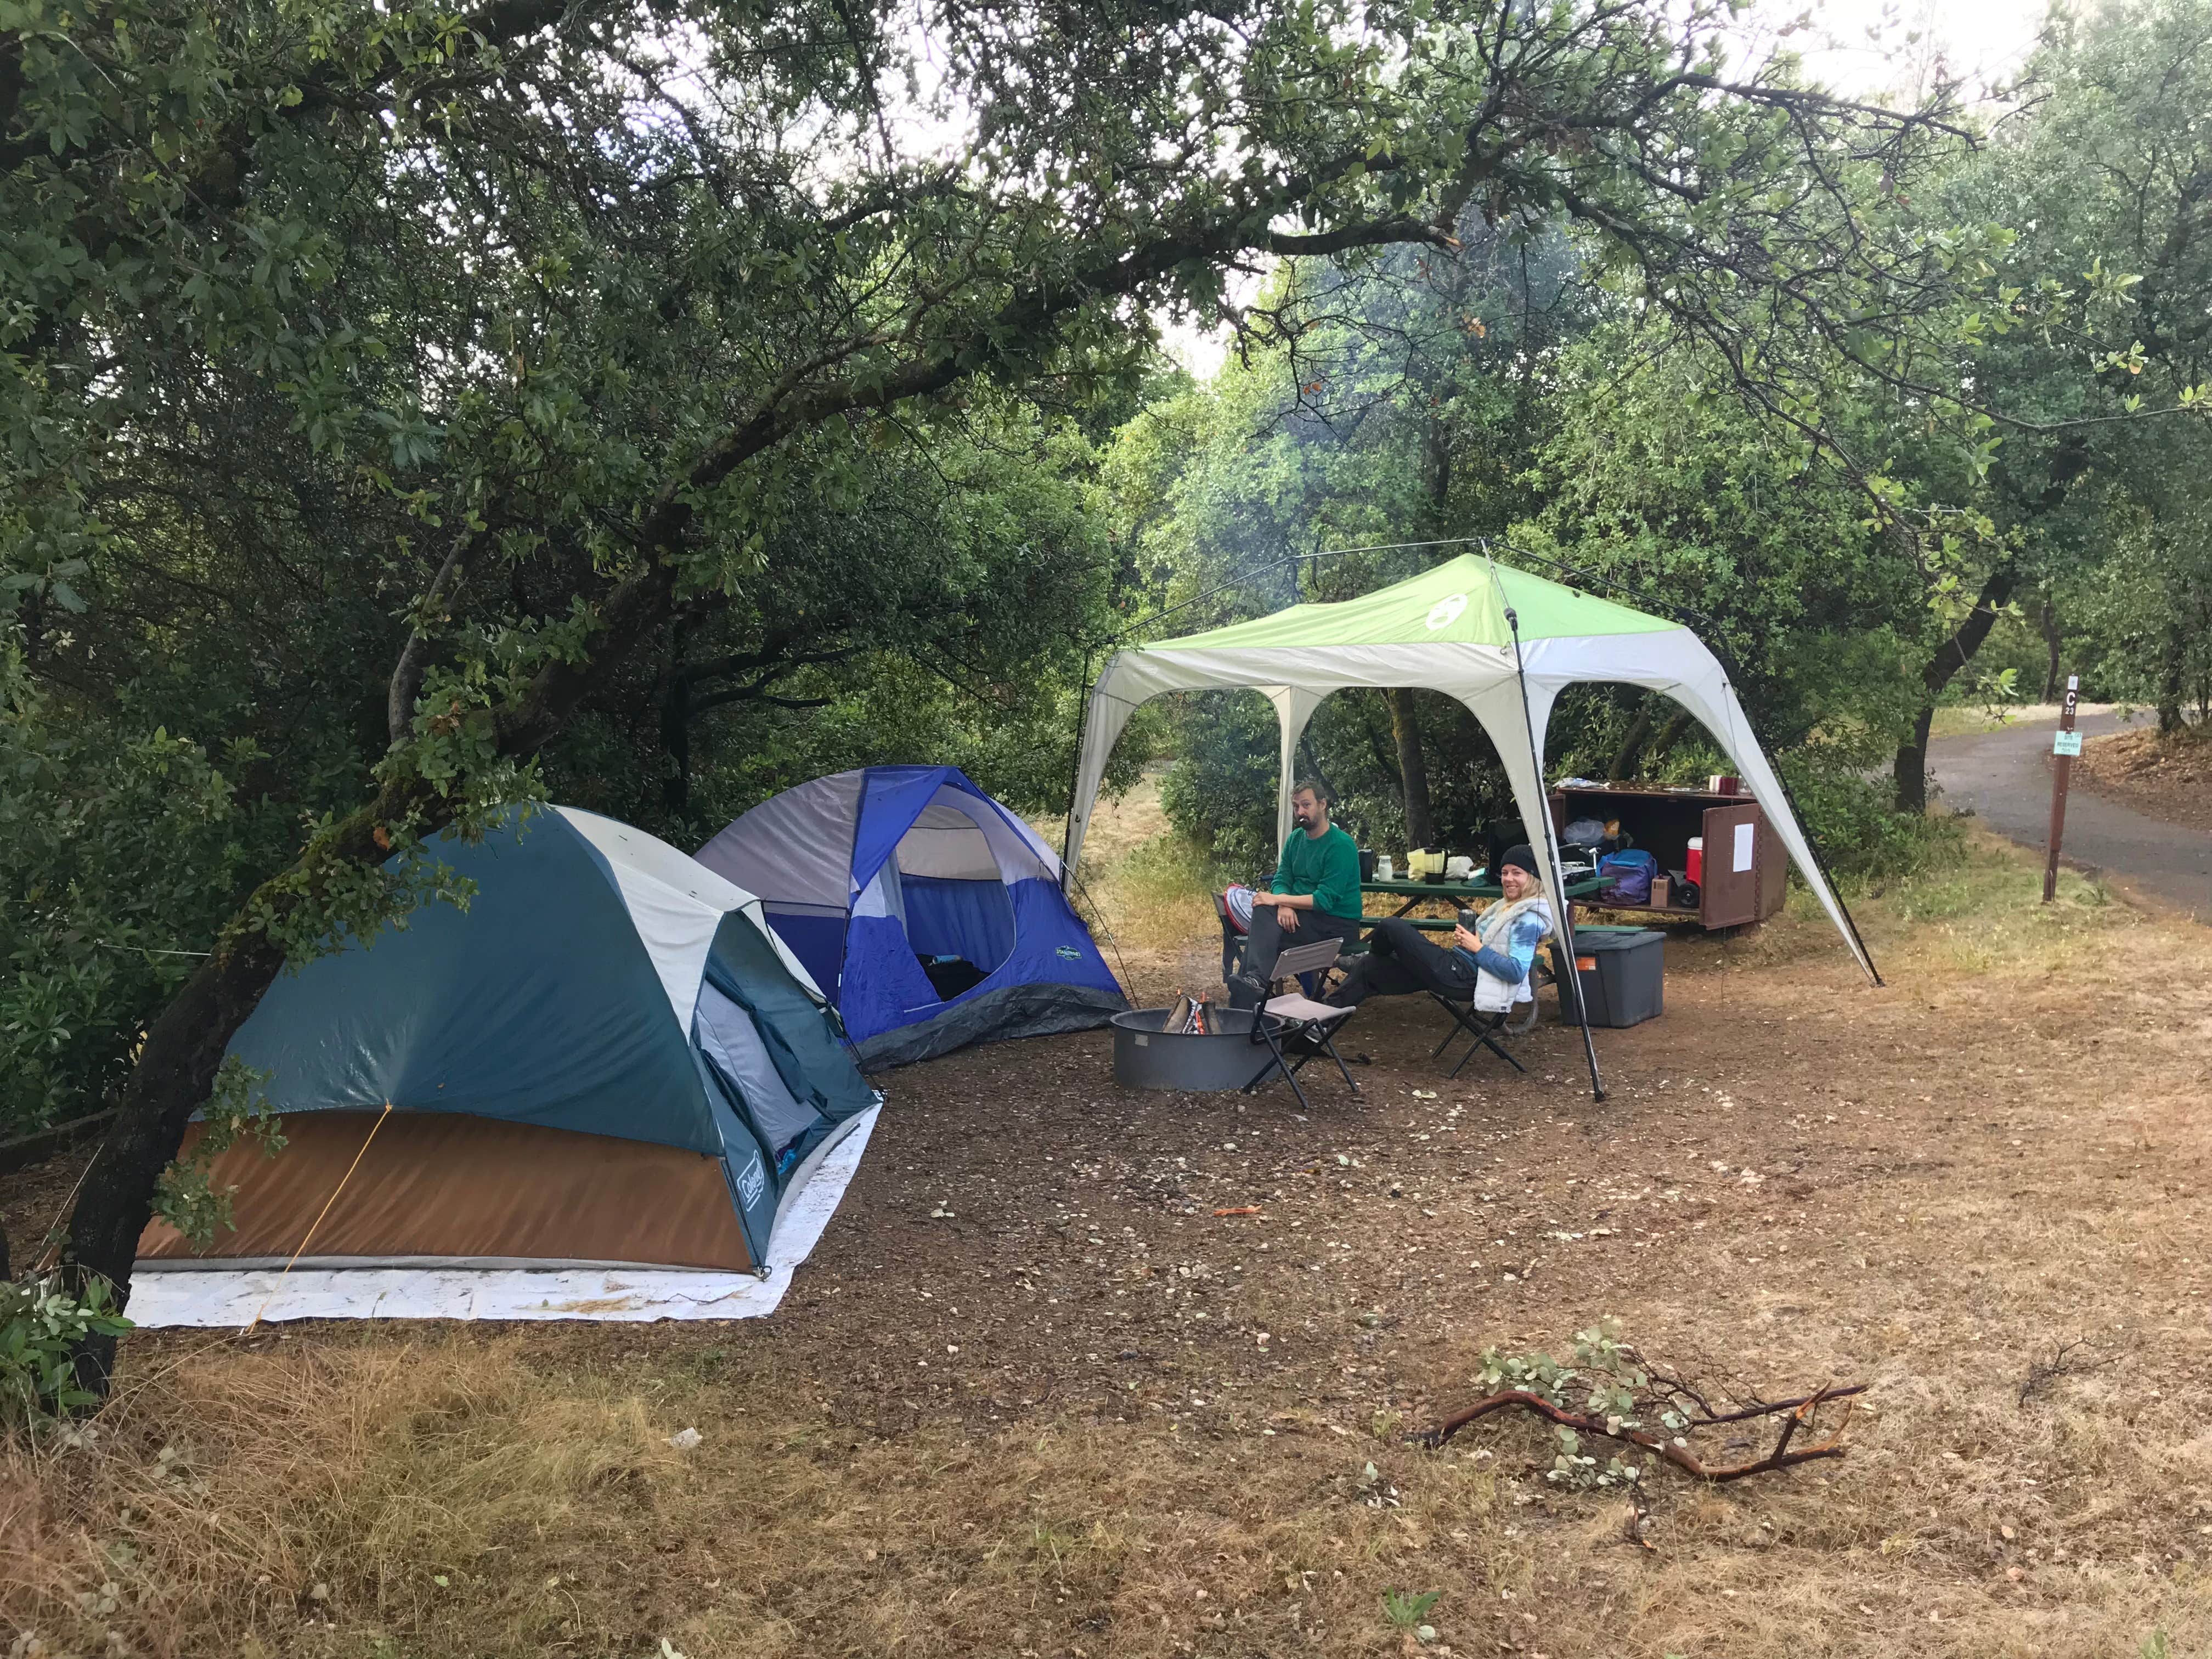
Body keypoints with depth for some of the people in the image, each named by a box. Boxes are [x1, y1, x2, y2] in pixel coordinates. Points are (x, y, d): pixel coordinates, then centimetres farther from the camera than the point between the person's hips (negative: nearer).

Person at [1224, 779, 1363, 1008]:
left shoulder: (1342, 846, -15)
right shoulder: (1296, 838, 10)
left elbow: (1326, 899, -21)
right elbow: (1281, 879, 7)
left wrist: (1277, 899, -21)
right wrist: (1284, 905, -17)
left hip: (1338, 924, -6)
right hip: (1301, 916, 7)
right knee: (1263, 913, -26)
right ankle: (1257, 980, -39)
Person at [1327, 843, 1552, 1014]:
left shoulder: (1530, 918, -13)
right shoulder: (1508, 905, 16)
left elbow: (1517, 971, -23)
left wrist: (1477, 947, -16)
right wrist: (1464, 940, 2)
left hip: (1464, 977, -10)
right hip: (1457, 964, 10)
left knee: (1394, 927, -13)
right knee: (1367, 967, 7)